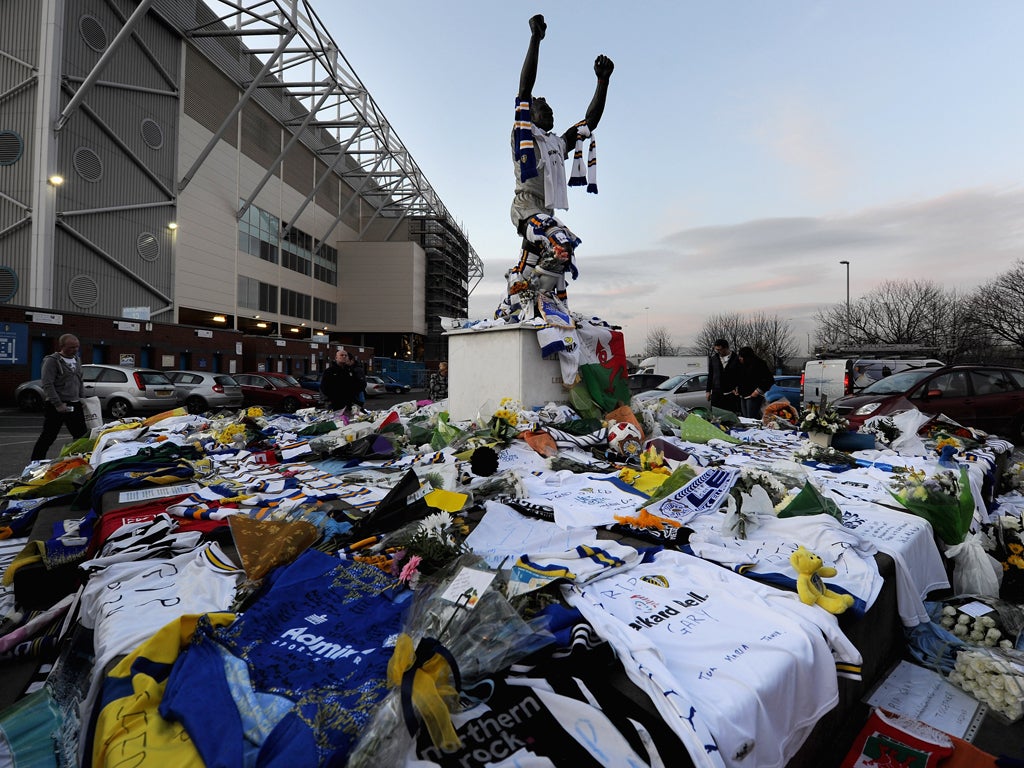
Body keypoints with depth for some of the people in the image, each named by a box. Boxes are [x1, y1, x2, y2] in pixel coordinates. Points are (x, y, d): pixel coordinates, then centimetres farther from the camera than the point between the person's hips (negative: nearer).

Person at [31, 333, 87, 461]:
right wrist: (58, 404, -20)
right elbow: (47, 385, -16)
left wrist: (83, 399, 12)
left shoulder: (77, 359, 13)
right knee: (48, 437, -1)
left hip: (75, 406, 7)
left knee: (82, 436, 9)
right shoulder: (52, 361, -9)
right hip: (56, 407, -7)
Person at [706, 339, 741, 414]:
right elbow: (710, 376, 13)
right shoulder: (713, 359, 8)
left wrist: (736, 389, -8)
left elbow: (739, 376, 3)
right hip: (716, 393, 2)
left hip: (731, 394, -2)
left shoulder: (735, 359, -1)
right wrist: (708, 391, 9)